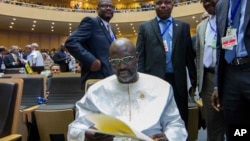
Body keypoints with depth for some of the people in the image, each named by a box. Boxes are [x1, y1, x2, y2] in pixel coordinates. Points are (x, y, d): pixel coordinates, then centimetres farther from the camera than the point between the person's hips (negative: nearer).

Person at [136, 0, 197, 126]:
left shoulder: (183, 27, 11)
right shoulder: (145, 27, 8)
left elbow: (190, 55, 9)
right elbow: (140, 57, 3)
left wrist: (194, 80, 7)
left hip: (177, 81, 1)